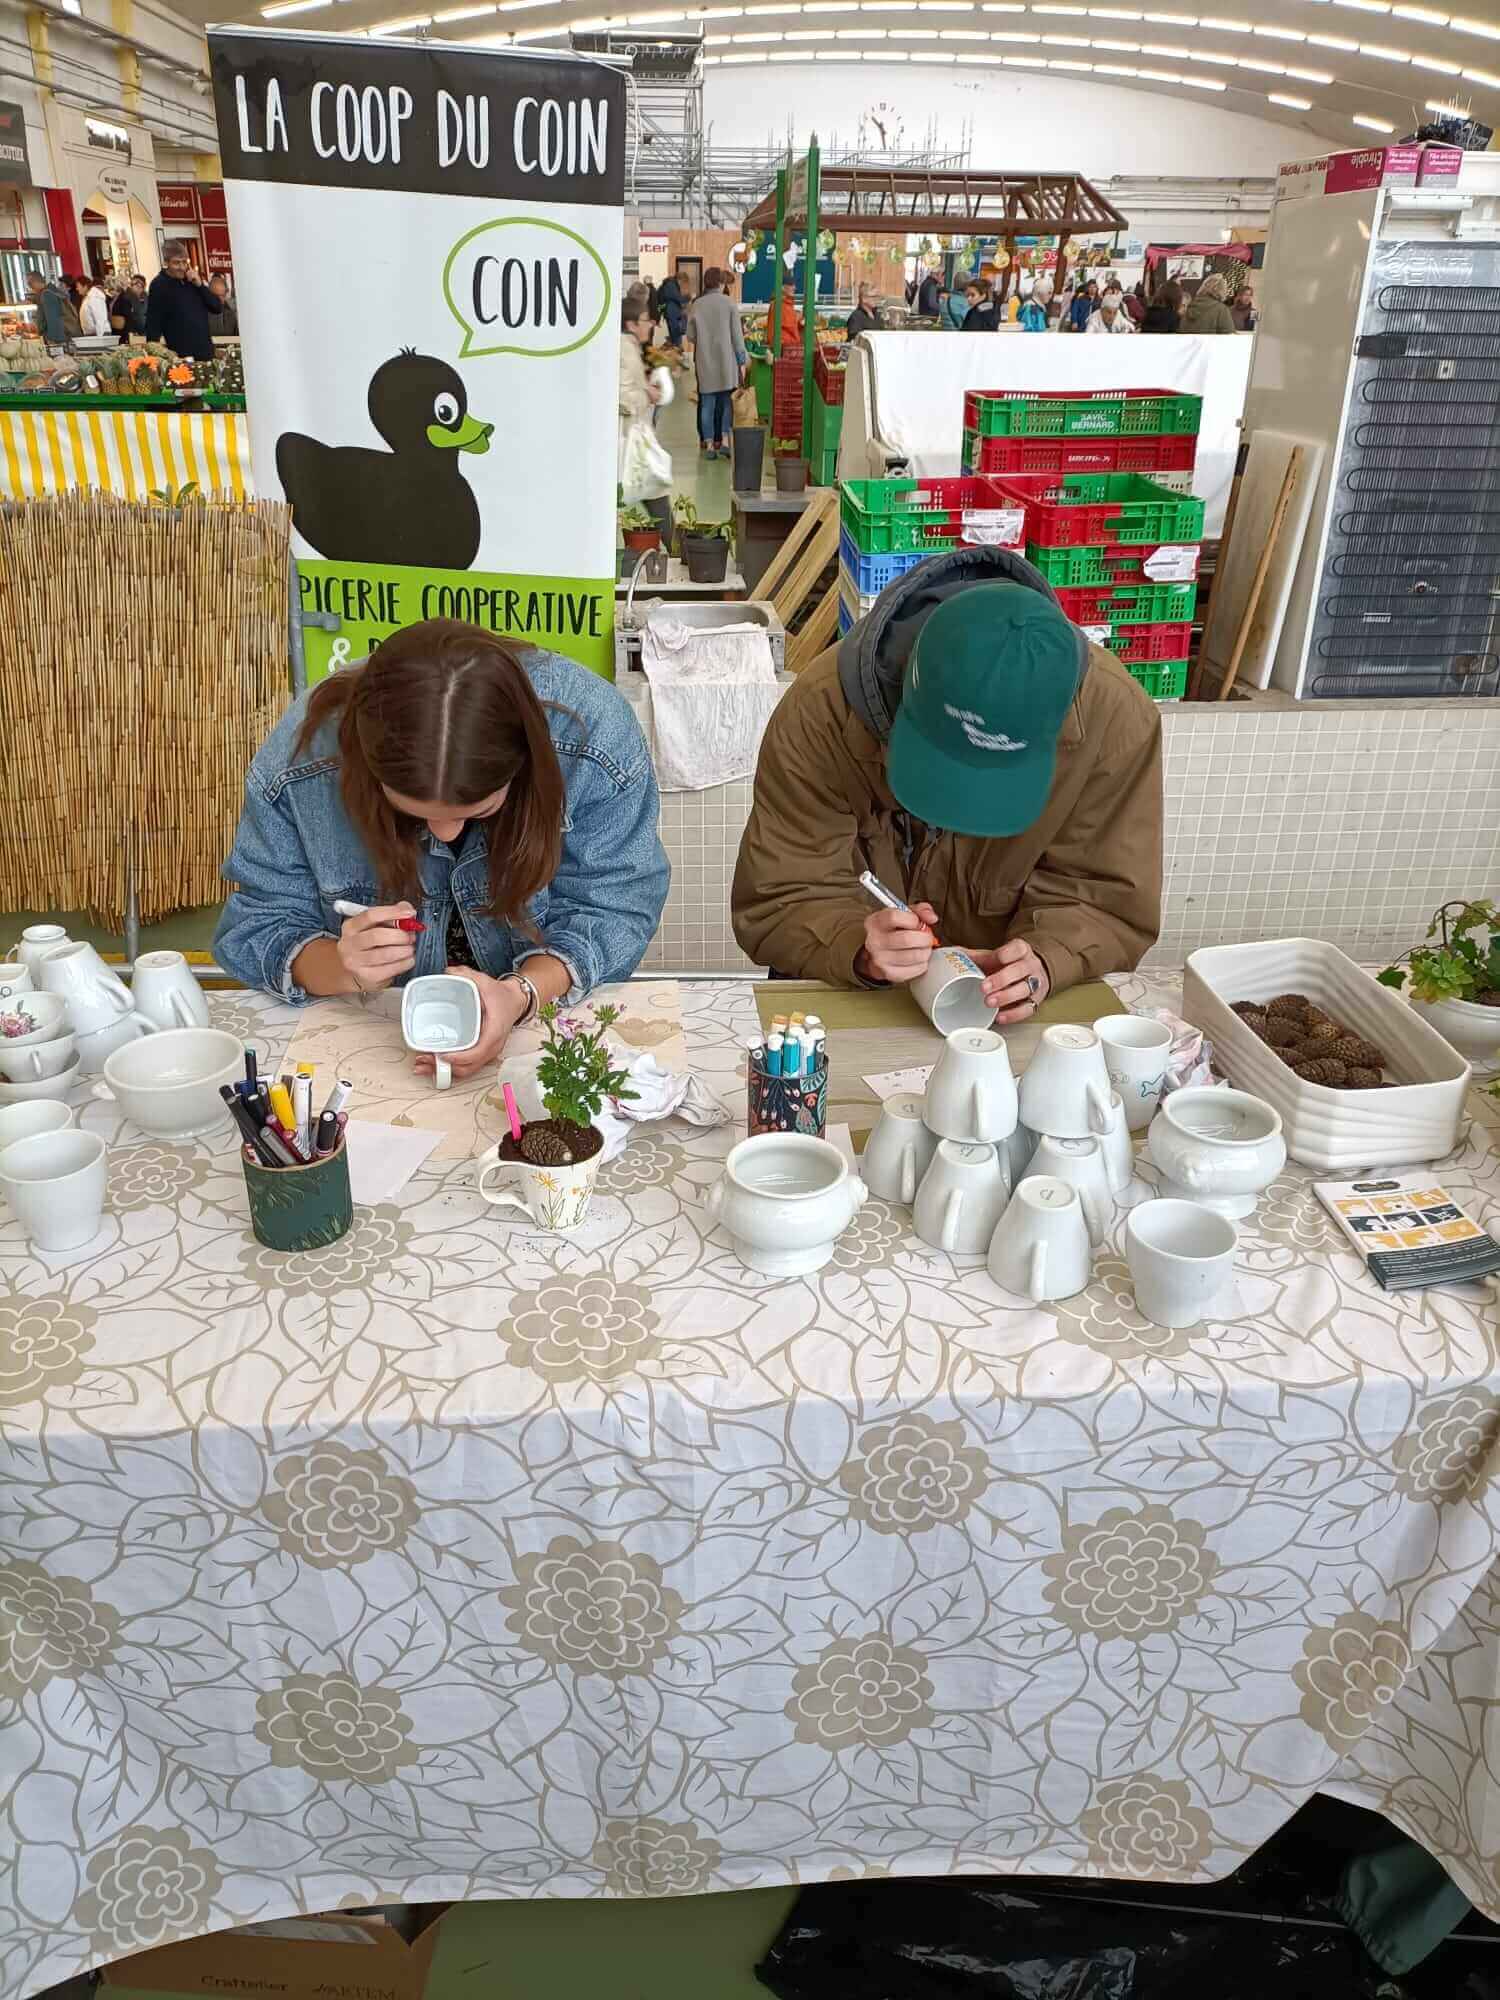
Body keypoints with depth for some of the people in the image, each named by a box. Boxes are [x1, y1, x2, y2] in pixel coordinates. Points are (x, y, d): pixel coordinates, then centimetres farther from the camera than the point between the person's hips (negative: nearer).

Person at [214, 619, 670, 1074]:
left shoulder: (598, 735, -26)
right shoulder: (297, 759, -23)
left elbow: (610, 913, -18)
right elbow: (258, 923, -10)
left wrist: (522, 993, -38)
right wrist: (342, 970, -33)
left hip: (544, 1019, -2)